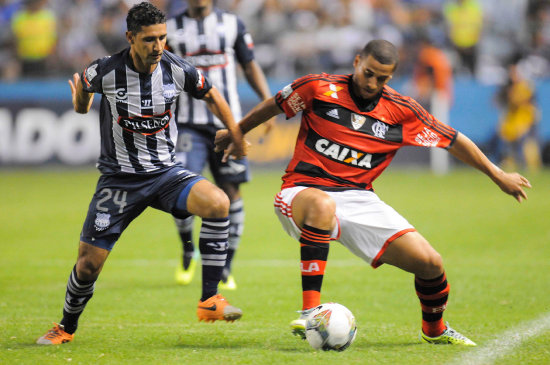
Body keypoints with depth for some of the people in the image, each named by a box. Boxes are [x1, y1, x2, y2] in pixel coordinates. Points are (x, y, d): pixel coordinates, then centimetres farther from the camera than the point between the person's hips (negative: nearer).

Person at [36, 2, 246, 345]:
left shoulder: (178, 70, -10)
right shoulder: (105, 72, -15)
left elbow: (212, 96, 11)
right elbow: (83, 85, 11)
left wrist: (236, 134, 16)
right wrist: (81, 100, -11)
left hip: (167, 172, 1)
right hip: (119, 178, -1)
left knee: (218, 203, -28)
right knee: (89, 263, -2)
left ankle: (210, 301, -21)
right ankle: (67, 327, 29)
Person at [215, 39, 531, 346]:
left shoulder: (401, 111, -1)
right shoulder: (318, 89, -8)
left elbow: (453, 140, 9)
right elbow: (272, 106, 10)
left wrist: (498, 176, 14)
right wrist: (235, 134, 23)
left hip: (360, 200, 4)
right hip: (304, 192, -3)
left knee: (430, 262, -7)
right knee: (322, 205, -44)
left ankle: (434, 328, 27)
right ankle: (310, 312, -43)